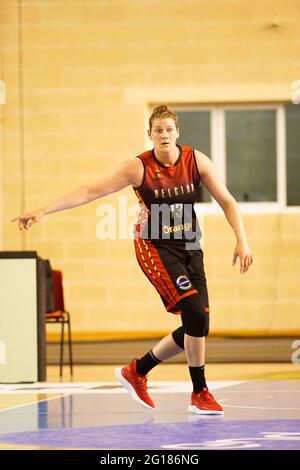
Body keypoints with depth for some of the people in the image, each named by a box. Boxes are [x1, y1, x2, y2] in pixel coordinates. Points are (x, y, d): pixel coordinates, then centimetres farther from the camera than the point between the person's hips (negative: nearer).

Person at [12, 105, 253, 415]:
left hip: (189, 248, 5)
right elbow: (90, 192, -13)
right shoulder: (139, 168, -13)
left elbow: (227, 202, 0)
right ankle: (199, 393, -7)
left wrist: (242, 240, -12)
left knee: (196, 326, 1)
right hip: (154, 247, -5)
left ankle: (137, 371, 22)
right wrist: (43, 211, -19)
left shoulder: (195, 160, -5)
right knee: (196, 312, -20)